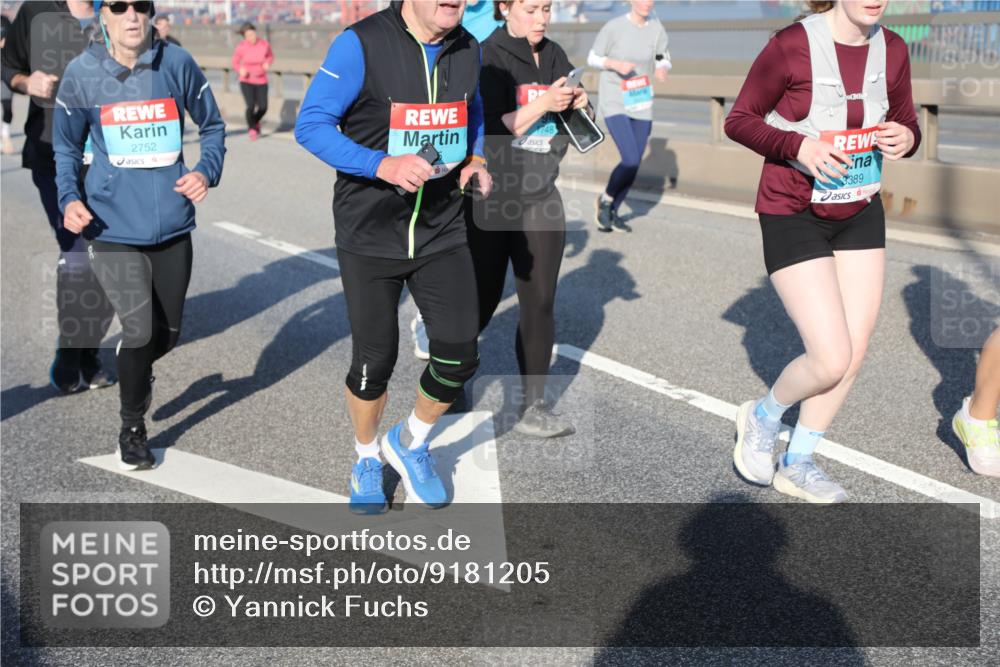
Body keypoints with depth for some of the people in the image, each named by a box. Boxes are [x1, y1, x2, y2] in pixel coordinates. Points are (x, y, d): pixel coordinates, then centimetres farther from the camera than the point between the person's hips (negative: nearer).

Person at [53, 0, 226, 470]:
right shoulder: (82, 73, -4)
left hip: (172, 223, 2)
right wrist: (69, 198, -9)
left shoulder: (176, 64, -4)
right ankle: (132, 428, 17)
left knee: (167, 333, 13)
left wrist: (207, 172, -10)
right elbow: (67, 148, 7)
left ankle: (137, 372, 50)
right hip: (113, 226, -2)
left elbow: (212, 126, 8)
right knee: (139, 330, -10)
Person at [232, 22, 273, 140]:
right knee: (251, 106, -16)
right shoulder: (241, 47, -13)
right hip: (247, 81, -2)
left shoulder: (264, 44, -9)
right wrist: (240, 70, -23)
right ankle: (252, 129, 13)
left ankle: (255, 122, 35)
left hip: (261, 81, 2)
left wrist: (267, 63, -12)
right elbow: (235, 63, -1)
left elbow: (271, 56, 10)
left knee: (263, 108, -3)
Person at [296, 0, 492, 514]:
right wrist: (383, 165, -29)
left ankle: (411, 443, 30)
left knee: (459, 357, 0)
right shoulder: (362, 44, -14)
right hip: (369, 236, -4)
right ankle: (367, 459, 34)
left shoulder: (468, 49, 3)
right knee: (374, 362, 4)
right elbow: (311, 125, -15)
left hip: (442, 234, 4)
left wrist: (476, 161, 1)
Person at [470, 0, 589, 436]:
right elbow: (490, 129, -19)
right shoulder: (488, 57, -10)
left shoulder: (555, 57, 7)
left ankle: (534, 407, 9)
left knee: (539, 304, 2)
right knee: (482, 301, 6)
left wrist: (578, 106, -6)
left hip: (540, 198, 5)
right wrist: (543, 104, -26)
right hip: (490, 199, -4)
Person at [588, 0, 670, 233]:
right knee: (631, 160, -18)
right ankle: (605, 200, 10)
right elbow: (593, 59, -2)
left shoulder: (656, 27, -2)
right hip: (614, 103, -5)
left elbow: (663, 59, 10)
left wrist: (662, 69, -14)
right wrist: (615, 64, -20)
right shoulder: (614, 27, -12)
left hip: (641, 104, 5)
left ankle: (611, 212, 26)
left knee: (634, 165, 6)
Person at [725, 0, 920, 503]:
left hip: (860, 216, 6)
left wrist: (906, 137, -13)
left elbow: (905, 121, 11)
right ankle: (762, 416, 21)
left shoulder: (891, 49, -2)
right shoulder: (792, 46, -17)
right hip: (793, 216, -6)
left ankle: (797, 464, 25)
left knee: (853, 354, 6)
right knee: (831, 360, -11)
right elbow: (739, 120, -9)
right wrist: (798, 146, -26)